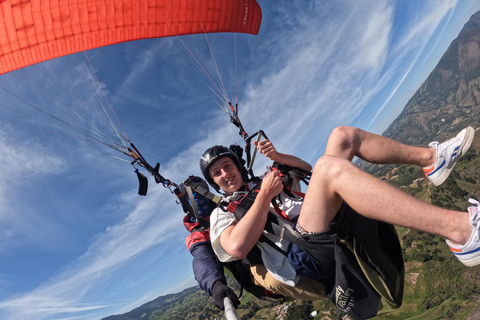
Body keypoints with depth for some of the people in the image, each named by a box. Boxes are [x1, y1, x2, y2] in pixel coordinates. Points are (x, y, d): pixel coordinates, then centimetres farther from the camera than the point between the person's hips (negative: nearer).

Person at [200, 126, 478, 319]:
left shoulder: (261, 182, 30)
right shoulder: (222, 213, 8)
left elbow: (307, 169, 33)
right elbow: (237, 247, -15)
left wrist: (277, 156, 13)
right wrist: (265, 195, -8)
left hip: (338, 222, 9)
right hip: (310, 251, -8)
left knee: (343, 136, 12)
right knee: (330, 166, -36)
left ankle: (432, 158, 8)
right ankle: (457, 229, -39)